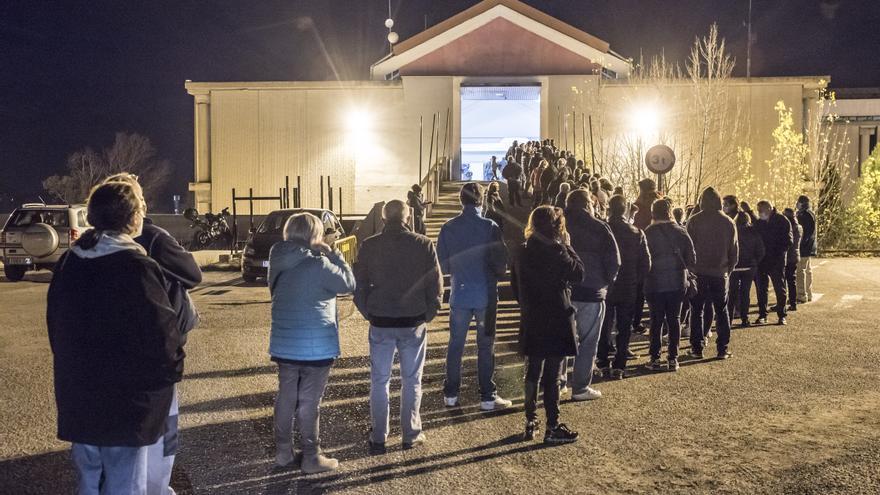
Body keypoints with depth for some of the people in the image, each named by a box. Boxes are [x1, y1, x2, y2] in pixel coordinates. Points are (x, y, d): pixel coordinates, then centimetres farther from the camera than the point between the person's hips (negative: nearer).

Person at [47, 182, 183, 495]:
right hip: (125, 408, -7)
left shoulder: (69, 263, 4)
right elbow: (162, 337, -22)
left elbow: (56, 328, 14)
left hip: (77, 403, 7)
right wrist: (171, 370, -2)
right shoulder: (135, 268, -20)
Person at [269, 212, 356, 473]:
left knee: (286, 397, 17)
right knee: (309, 403, 3)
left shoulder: (279, 263, 0)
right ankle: (311, 457, 15)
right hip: (315, 347, -6)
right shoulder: (319, 265, -20)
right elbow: (349, 284, -9)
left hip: (284, 344, 6)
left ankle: (283, 451, 27)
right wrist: (333, 254, -3)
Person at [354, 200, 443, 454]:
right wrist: (427, 315, 8)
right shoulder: (423, 245, -6)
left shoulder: (369, 246, -4)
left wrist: (369, 314, 11)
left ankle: (378, 439, 15)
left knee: (379, 381, 10)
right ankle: (411, 435, 20)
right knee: (411, 381, 13)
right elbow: (436, 285, -4)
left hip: (380, 323, 0)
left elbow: (359, 286, -1)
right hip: (414, 323, 0)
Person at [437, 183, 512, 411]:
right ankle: (487, 397, 12)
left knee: (456, 345, 12)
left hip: (459, 295, 2)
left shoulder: (448, 228, -5)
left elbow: (442, 265, -1)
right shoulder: (490, 227, -11)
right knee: (486, 346, 7)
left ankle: (451, 394, 18)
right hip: (485, 295, -2)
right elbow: (501, 264, -10)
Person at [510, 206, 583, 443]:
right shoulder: (555, 251, -16)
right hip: (556, 321, -6)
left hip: (531, 322, 6)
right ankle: (552, 427, 10)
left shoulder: (523, 252, 5)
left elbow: (515, 287, 10)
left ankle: (530, 423, 22)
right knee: (552, 375, 1)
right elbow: (578, 274, -7)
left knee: (533, 372, 15)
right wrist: (566, 247, -2)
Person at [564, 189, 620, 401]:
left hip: (563, 290, 4)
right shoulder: (599, 227, -7)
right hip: (591, 291, -4)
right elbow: (613, 261, -10)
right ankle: (580, 388, 9)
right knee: (588, 341, 5)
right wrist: (606, 282, 5)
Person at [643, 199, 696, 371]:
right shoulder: (680, 232, -3)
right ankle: (673, 358, 10)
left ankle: (655, 358, 7)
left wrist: (646, 273, 11)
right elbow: (692, 259, -1)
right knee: (674, 319, 9)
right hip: (677, 283, 2)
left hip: (654, 284, -2)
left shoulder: (647, 234, -10)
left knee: (656, 320, 6)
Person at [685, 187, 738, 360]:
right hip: (720, 273, 2)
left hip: (699, 272, -2)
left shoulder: (693, 221, -6)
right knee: (721, 310, 10)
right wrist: (729, 270, 15)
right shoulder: (728, 223, 2)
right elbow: (734, 250, 5)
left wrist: (690, 268, 6)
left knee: (697, 310, 6)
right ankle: (722, 349, 9)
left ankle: (697, 348, 6)